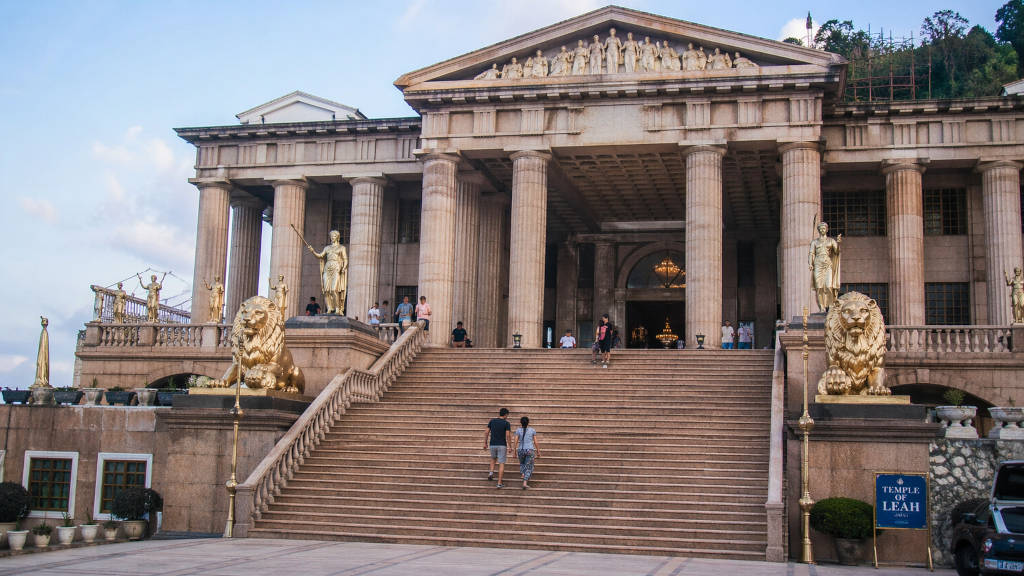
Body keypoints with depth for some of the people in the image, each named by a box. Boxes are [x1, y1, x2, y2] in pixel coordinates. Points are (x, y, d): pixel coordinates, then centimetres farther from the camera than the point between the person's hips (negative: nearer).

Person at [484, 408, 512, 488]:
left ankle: (491, 472, 9)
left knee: (493, 458, 32)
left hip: (492, 445, 3)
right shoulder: (507, 423, -6)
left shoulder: (492, 421, 4)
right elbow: (508, 435, -14)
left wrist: (485, 443, 11)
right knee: (501, 464, 3)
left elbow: (486, 433, 3)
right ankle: (499, 483, -2)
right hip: (502, 445, -3)